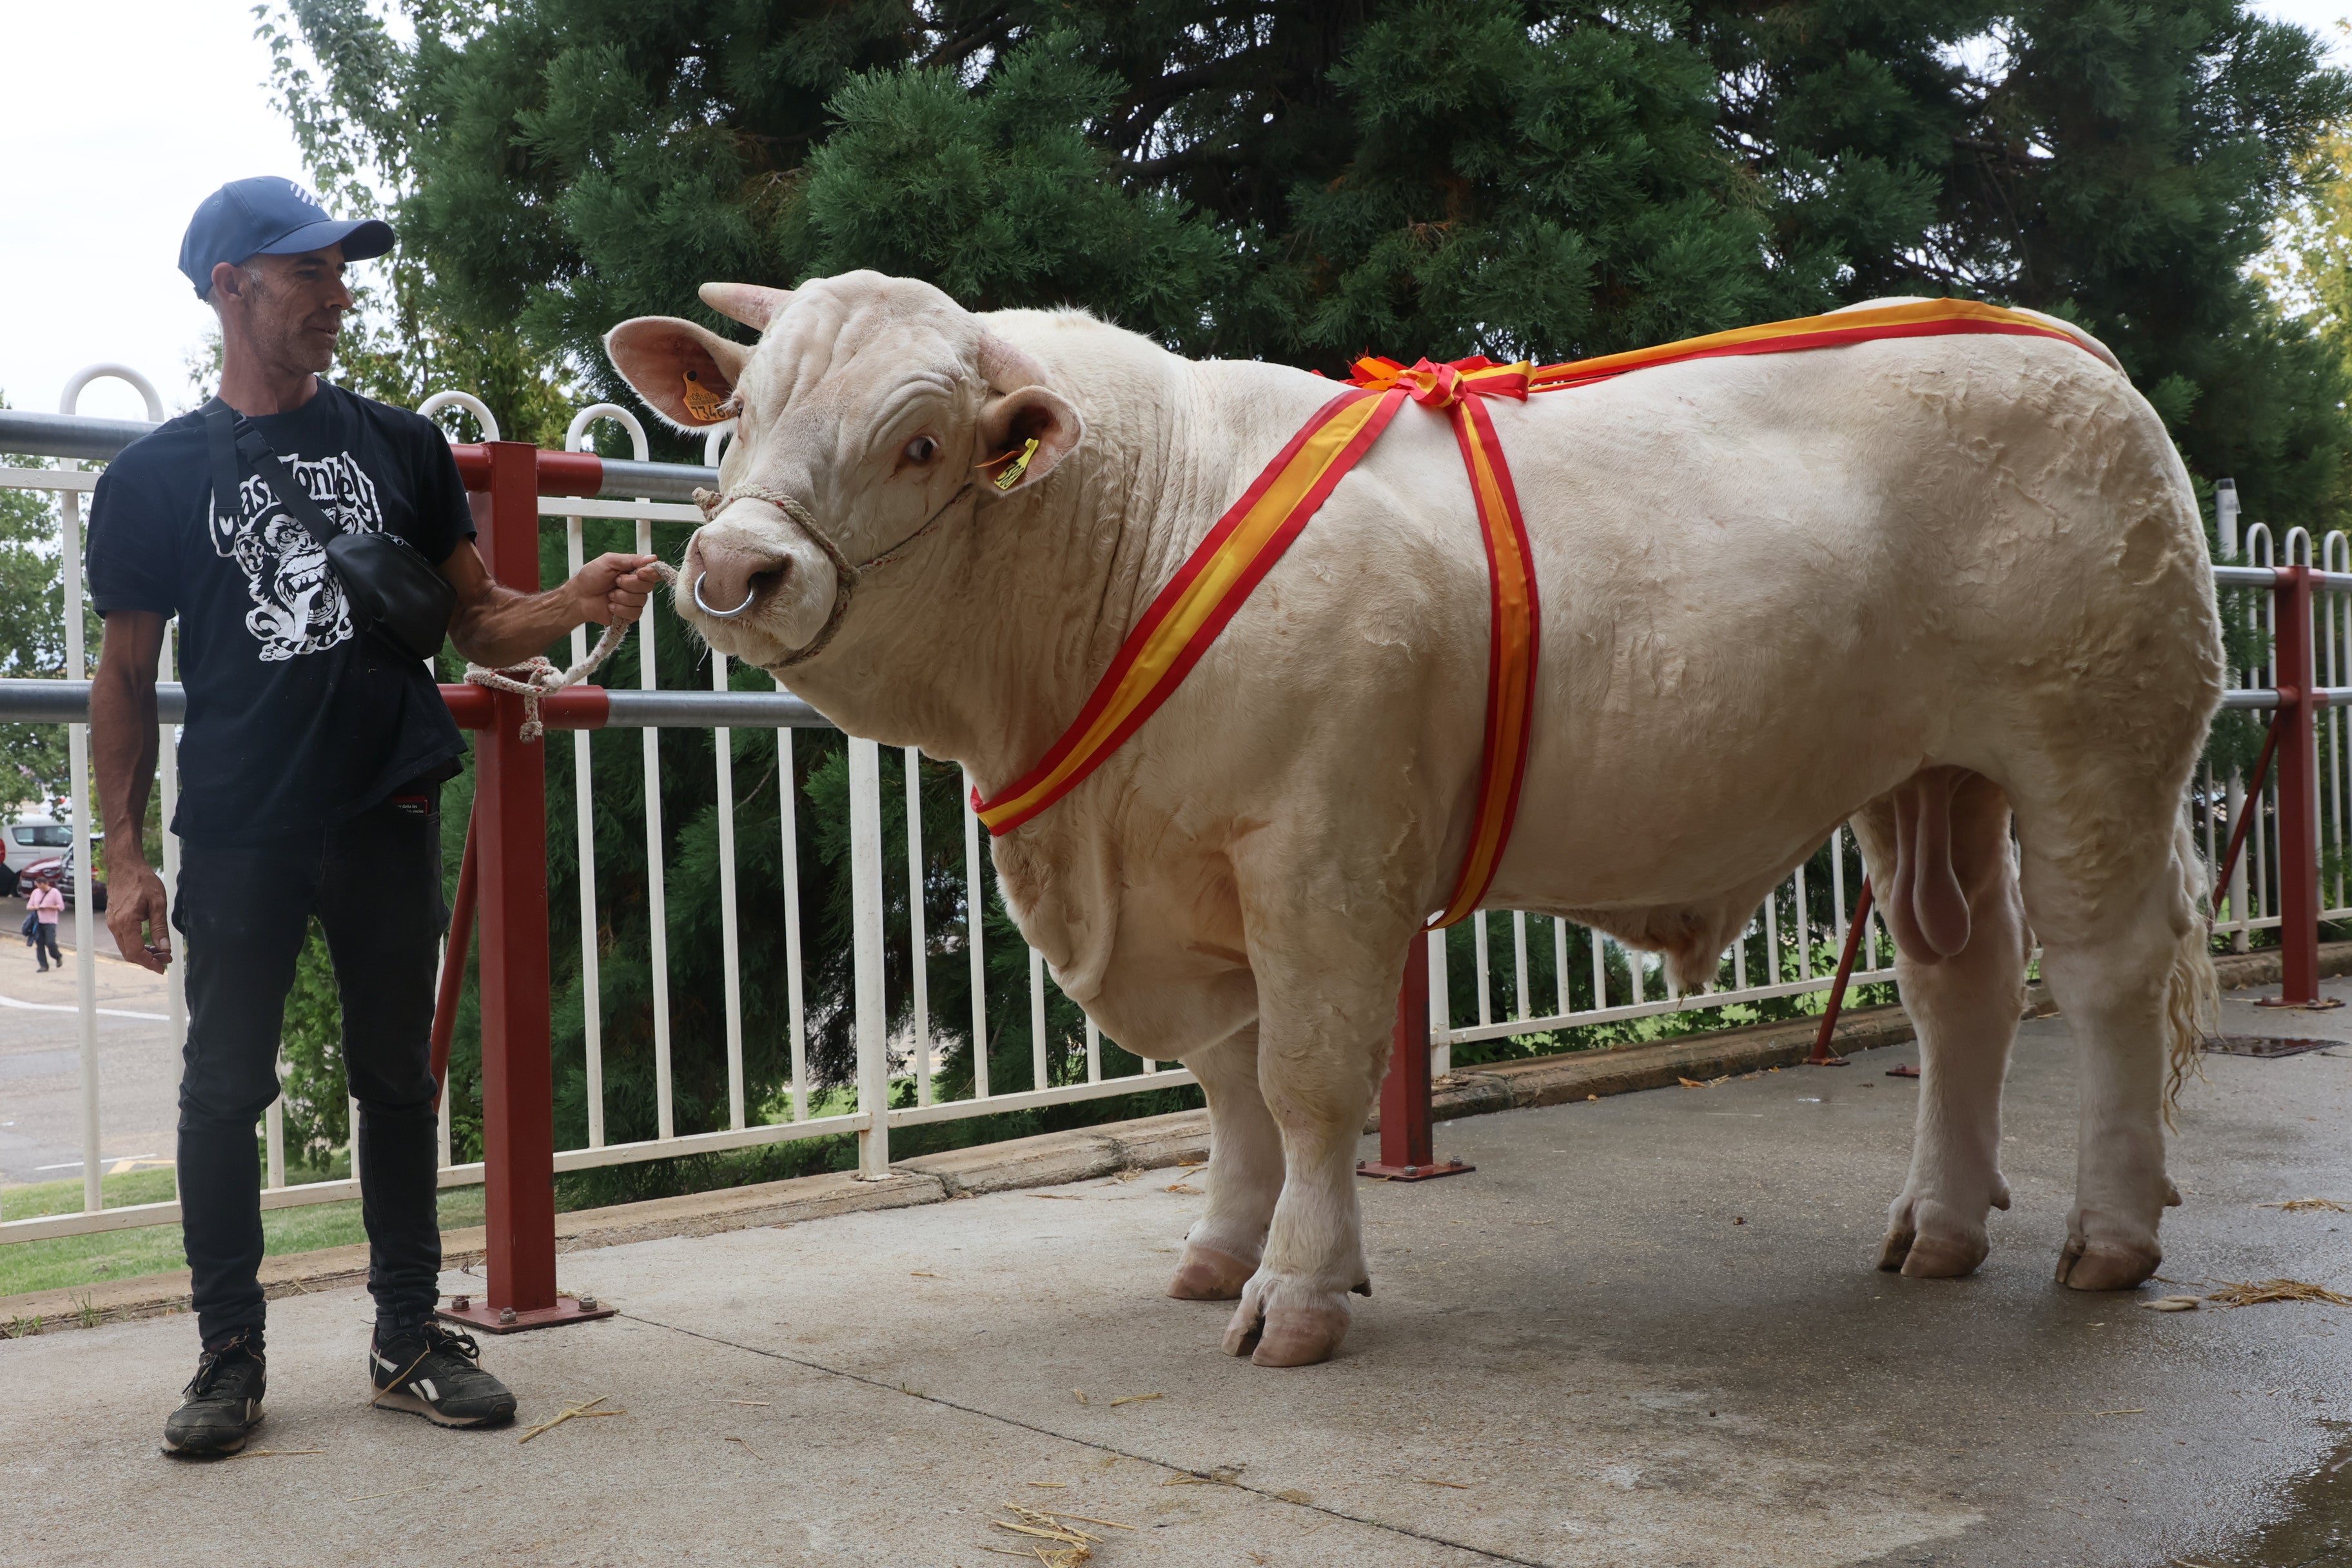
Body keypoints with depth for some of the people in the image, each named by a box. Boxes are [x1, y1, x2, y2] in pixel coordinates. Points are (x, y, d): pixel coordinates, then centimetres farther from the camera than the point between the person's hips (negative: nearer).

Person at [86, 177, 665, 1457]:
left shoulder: (400, 447, 9)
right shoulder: (153, 477, 4)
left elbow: (479, 626, 8)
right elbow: (126, 679, 6)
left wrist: (574, 603, -13)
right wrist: (123, 857, -1)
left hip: (385, 822, 2)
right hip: (237, 835, -2)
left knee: (398, 1079, 8)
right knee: (224, 1088, 3)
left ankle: (409, 1339, 18)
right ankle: (229, 1353, 16)